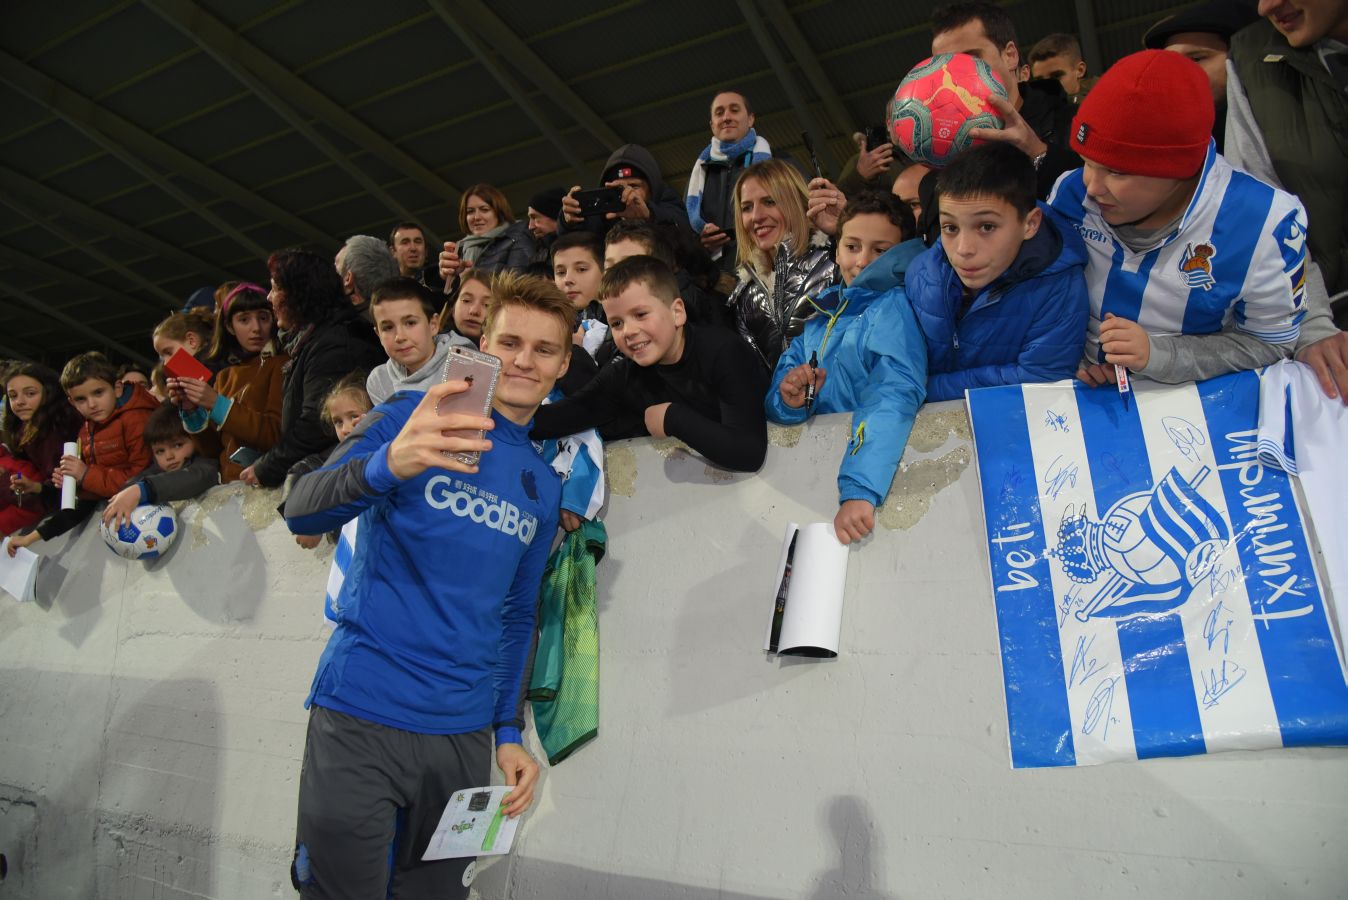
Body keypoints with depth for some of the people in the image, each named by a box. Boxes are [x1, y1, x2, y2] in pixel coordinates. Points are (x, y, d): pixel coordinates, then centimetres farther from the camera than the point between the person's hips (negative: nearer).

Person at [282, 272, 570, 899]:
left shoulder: (544, 487, 10)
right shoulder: (410, 420, -4)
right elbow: (301, 512, -16)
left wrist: (509, 732, 10)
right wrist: (388, 465, -37)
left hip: (463, 736, 5)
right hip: (361, 717, -4)